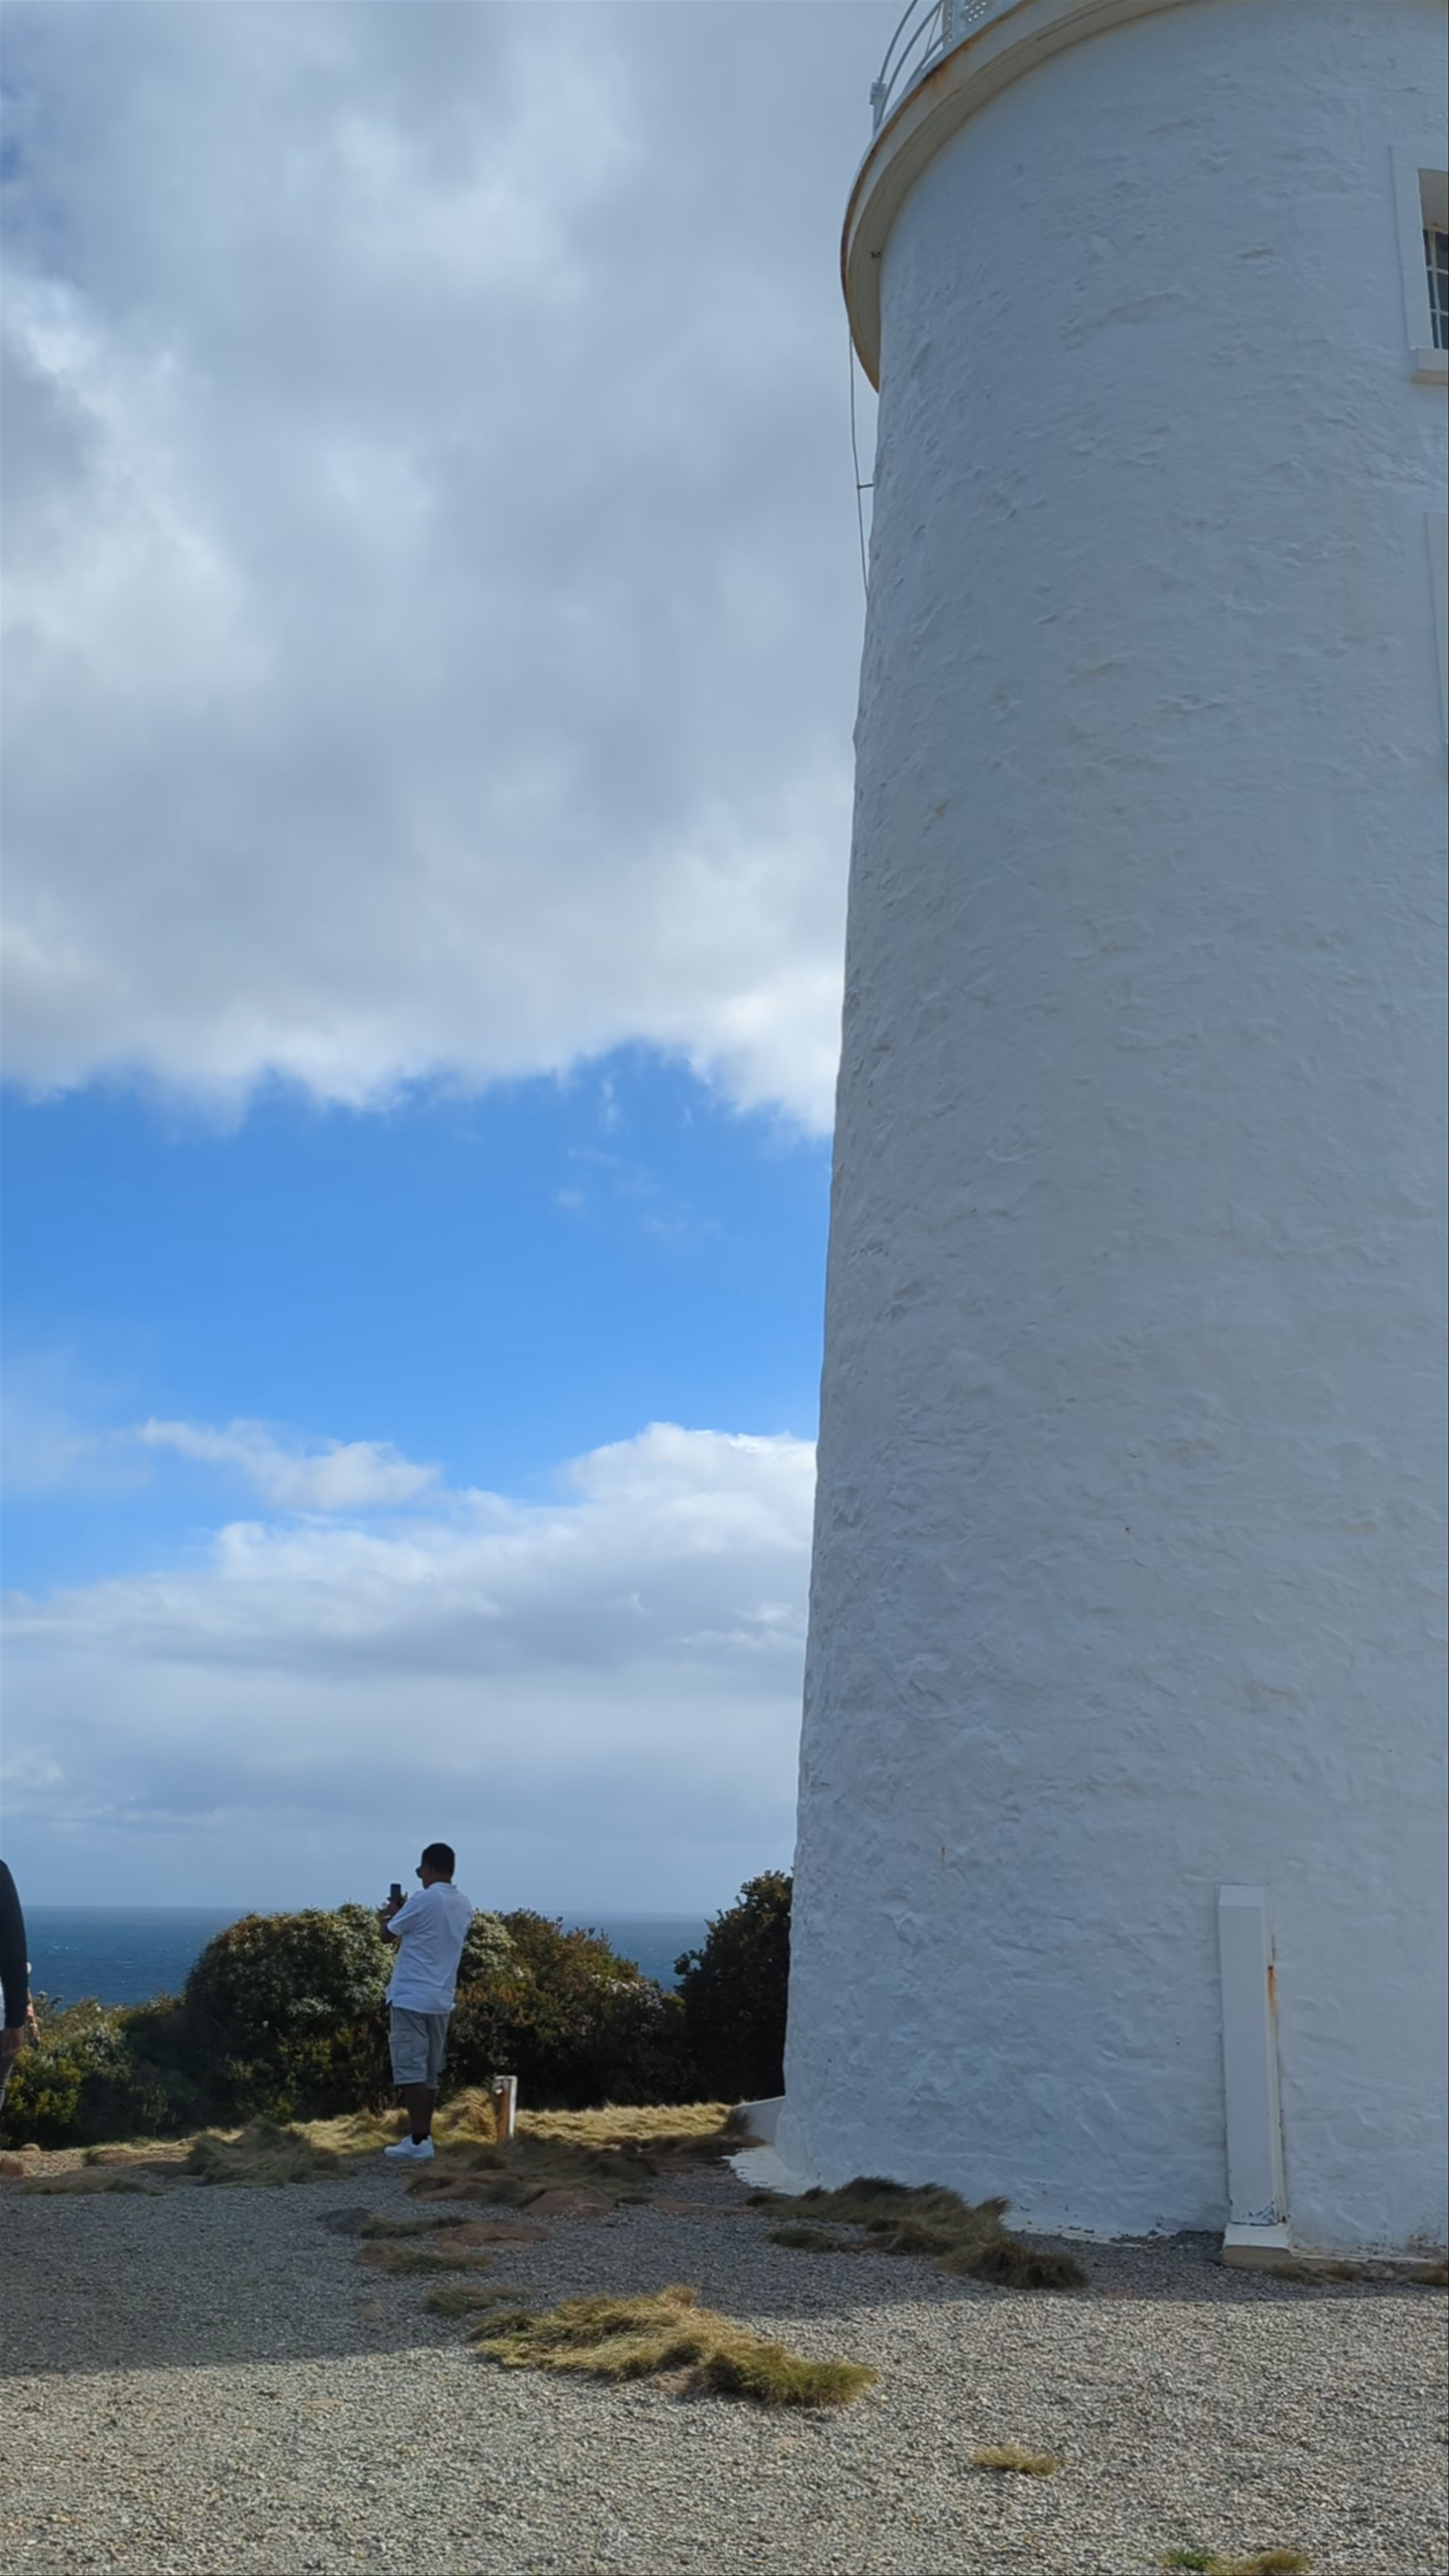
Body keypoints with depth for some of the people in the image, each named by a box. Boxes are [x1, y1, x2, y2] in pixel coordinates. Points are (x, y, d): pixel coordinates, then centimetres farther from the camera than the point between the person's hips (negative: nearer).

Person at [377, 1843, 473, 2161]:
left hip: (411, 1998, -7)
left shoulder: (424, 1900, -14)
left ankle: (418, 2142, -7)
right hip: (441, 2000, 7)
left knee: (410, 2071, -5)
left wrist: (388, 1915, 18)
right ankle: (423, 2135, 17)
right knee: (430, 2072, 13)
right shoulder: (464, 1906, 10)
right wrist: (399, 1915, 27)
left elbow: (388, 1935, -2)